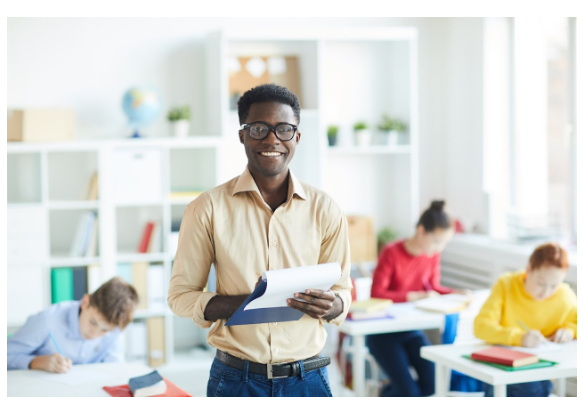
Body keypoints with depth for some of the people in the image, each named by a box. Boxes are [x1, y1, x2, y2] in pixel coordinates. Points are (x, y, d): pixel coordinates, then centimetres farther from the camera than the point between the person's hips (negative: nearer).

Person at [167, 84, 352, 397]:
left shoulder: (324, 211, 2)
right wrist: (239, 304, -19)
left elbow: (342, 290, 8)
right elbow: (181, 294, -1)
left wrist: (330, 306, -16)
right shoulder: (208, 209, -3)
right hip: (236, 379, -1)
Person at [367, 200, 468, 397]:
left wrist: (456, 293, -10)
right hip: (383, 332, -6)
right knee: (410, 392, -17)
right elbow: (376, 294, -23)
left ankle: (391, 390, 18)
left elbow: (433, 287, 9)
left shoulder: (432, 254, -2)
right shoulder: (391, 253, -20)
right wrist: (415, 296, -29)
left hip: (411, 330, 6)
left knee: (432, 384, -11)